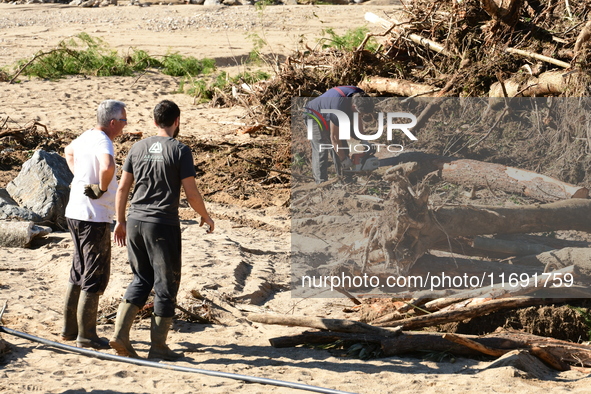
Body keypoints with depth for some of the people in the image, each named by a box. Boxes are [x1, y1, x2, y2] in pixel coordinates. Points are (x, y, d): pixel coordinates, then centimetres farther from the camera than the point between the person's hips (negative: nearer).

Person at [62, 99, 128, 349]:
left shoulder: (86, 137, 9)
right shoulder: (103, 142, -18)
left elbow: (69, 151, 32)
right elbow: (107, 166, -40)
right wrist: (103, 187, -21)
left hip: (74, 213, 9)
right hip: (94, 218, -9)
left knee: (79, 273, 19)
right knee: (95, 277, -1)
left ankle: (69, 329, 25)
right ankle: (86, 335, 4)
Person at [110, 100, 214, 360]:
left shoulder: (138, 148, 8)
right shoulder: (180, 151, -6)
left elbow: (122, 188, 10)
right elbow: (191, 194, -7)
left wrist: (120, 221, 20)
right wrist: (205, 216, 10)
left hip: (135, 222, 5)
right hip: (163, 225, -5)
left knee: (141, 280, 17)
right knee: (166, 285, 5)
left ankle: (120, 333, 4)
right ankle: (158, 346, 8)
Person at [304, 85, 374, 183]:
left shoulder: (359, 96, -20)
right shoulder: (339, 106, -42)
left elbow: (358, 118, 3)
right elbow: (334, 137, -31)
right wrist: (343, 159, -21)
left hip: (330, 117, 8)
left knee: (342, 149, 5)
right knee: (321, 151, -17)